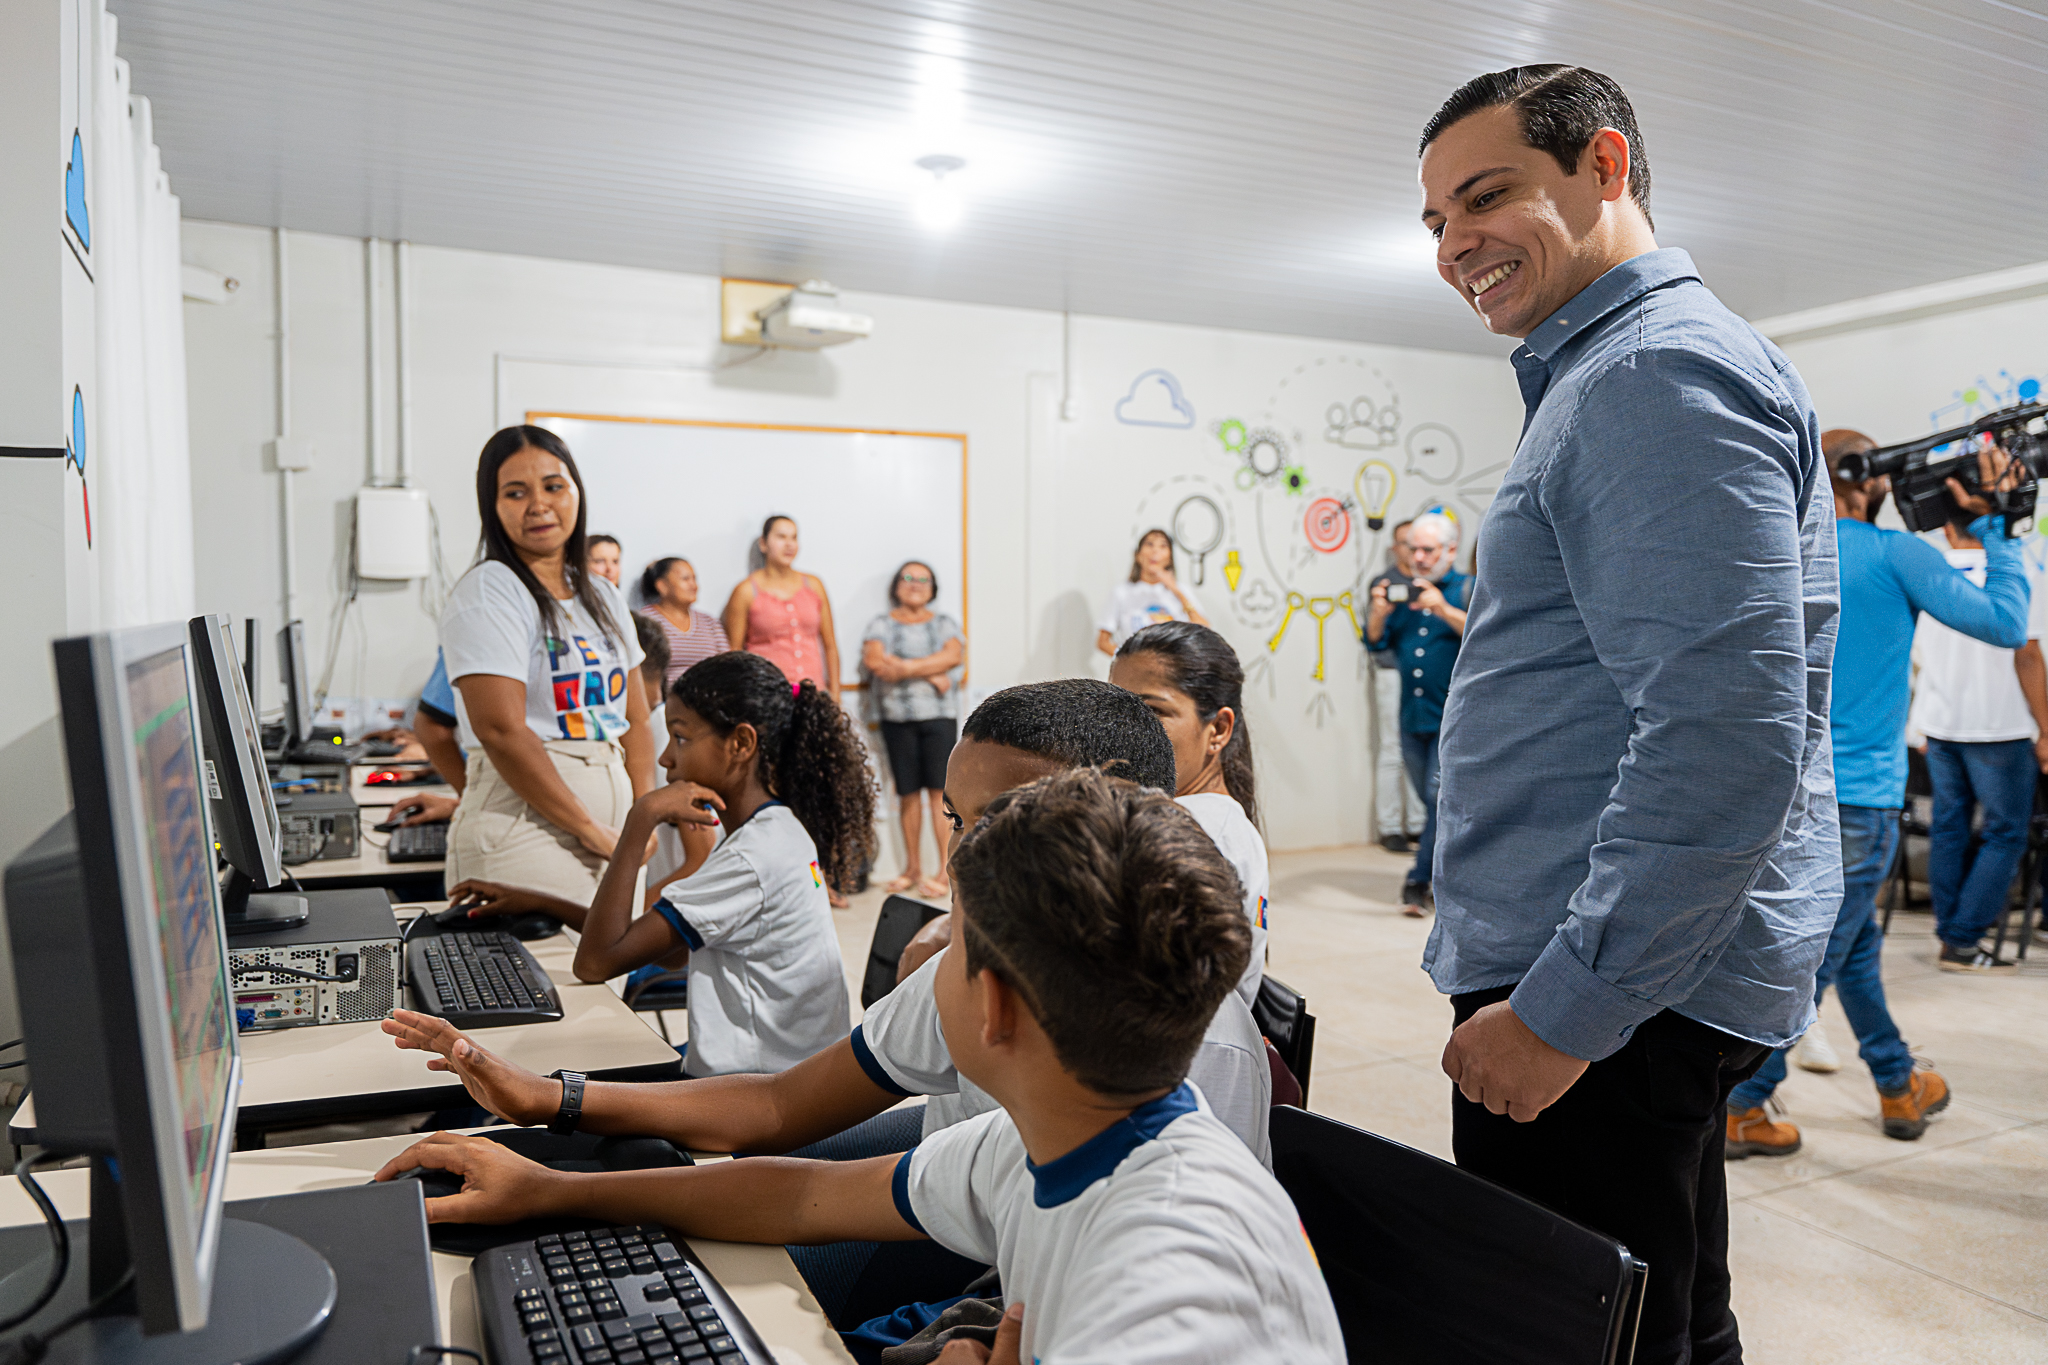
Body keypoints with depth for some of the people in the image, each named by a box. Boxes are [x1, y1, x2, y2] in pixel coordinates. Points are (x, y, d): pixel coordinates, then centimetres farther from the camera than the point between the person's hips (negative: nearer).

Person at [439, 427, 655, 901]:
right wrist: (591, 829, -13)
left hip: (611, 837, 7)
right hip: (525, 830, -6)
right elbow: (501, 730, -16)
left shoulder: (602, 596, 15)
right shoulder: (487, 594, -7)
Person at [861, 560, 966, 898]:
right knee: (908, 793, 3)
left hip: (939, 717, 0)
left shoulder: (944, 623, 14)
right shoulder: (881, 625, 11)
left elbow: (954, 654, -6)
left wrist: (905, 666, -12)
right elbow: (874, 661, -8)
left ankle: (945, 870, -6)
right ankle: (912, 868, 14)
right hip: (897, 718, 1)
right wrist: (929, 674, -11)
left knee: (940, 789, -8)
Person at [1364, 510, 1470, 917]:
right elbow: (1377, 644, 11)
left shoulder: (1468, 590, -1)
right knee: (1433, 803, 12)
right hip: (1412, 716, 5)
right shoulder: (1404, 593, 14)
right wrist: (1379, 614, -9)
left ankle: (1419, 882, -6)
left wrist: (1445, 610, -28)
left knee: (1440, 797, -11)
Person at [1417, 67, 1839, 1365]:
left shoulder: (1661, 367, -15)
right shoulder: (1612, 372, 18)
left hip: (1612, 992, -10)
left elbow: (1731, 731, -26)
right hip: (1639, 975, 10)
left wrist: (1568, 1010, -21)